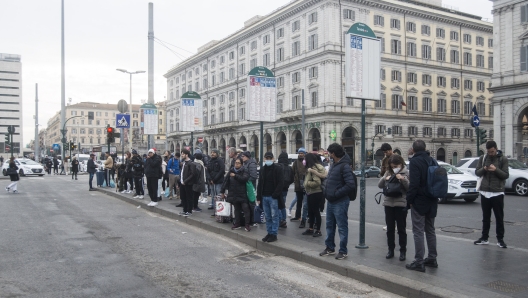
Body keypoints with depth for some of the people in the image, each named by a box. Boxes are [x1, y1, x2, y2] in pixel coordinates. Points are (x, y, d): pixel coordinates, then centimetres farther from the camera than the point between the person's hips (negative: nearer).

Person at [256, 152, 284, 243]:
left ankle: (274, 234, 7)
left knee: (274, 216, 0)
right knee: (267, 217, 10)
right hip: (264, 196, 5)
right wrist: (259, 197, 8)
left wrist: (275, 194, -17)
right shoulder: (262, 169, 12)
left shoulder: (278, 168, -4)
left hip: (273, 197, -5)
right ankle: (269, 233, 18)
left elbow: (280, 183, -9)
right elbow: (260, 183, 13)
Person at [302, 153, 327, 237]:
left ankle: (318, 230, 8)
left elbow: (317, 182, -26)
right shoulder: (310, 168, 13)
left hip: (315, 193, -10)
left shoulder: (313, 169, -19)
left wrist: (307, 183, -17)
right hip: (310, 193, 10)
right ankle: (311, 229, 26)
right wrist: (307, 183, 4)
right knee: (310, 211, 16)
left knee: (316, 211, -1)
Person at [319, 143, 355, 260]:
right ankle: (330, 248, 30)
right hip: (330, 201, 9)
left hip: (340, 202, -9)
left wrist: (336, 193, -20)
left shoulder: (344, 166, -17)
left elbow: (351, 185, -24)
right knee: (329, 225, 17)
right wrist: (326, 192, 8)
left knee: (342, 227, 2)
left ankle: (343, 251, 13)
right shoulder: (334, 165, 12)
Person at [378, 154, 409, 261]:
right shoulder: (388, 172, 9)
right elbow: (380, 185, 6)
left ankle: (403, 251, 15)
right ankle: (391, 250, 22)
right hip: (388, 204, 4)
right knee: (390, 229, 11)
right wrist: (385, 179, -12)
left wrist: (403, 179, -23)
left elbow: (410, 188, -11)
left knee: (401, 229, 5)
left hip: (401, 204, -4)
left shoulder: (406, 173, -4)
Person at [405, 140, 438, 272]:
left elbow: (414, 184, -21)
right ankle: (432, 259, 24)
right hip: (432, 202, 8)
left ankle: (419, 262, -2)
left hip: (419, 202, -8)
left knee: (418, 232, -4)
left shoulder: (415, 162, -14)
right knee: (430, 230, 17)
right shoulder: (432, 161, 10)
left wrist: (409, 200, -12)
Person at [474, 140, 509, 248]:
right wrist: (483, 169, -14)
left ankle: (500, 239, 11)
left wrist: (496, 169, -22)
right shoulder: (483, 158, 6)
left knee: (499, 217, 3)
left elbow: (506, 175, -5)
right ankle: (484, 237, 19)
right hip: (484, 192, 3)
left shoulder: (503, 159, -2)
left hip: (497, 193, -3)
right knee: (485, 217, 11)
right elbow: (477, 172, 7)